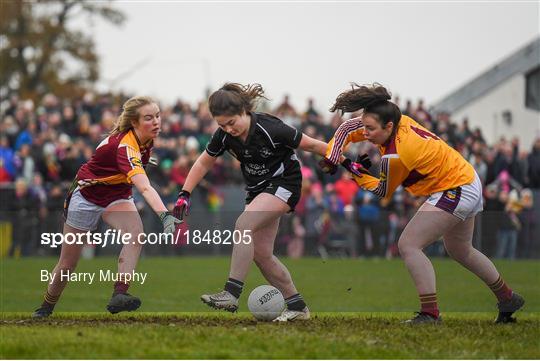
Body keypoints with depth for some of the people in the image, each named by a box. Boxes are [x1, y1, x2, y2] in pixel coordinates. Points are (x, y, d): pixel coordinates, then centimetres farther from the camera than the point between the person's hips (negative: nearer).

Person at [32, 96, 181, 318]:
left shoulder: (146, 139, -14)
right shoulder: (125, 146, -38)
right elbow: (145, 188, -52)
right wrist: (164, 215, -65)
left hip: (117, 195, 6)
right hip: (87, 195, -6)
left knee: (136, 232, -28)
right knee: (68, 264, 6)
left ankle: (119, 295, -33)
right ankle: (46, 307, 32)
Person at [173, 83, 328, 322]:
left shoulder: (269, 129, -27)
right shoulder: (224, 135, -11)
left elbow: (310, 145, -17)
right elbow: (204, 163, 6)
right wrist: (185, 194, -2)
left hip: (284, 184, -7)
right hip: (257, 189, 7)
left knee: (243, 225, -27)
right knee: (261, 254, 3)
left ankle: (231, 294, -30)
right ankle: (297, 306, 15)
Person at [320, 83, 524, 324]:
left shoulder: (395, 156, -31)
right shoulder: (400, 121, -9)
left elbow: (382, 192, -12)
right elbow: (348, 128, 2)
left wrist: (355, 171, -5)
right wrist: (331, 158, -9)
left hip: (454, 192, -10)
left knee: (408, 245, -18)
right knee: (460, 251, 29)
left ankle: (430, 313, -19)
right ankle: (508, 299, 43)